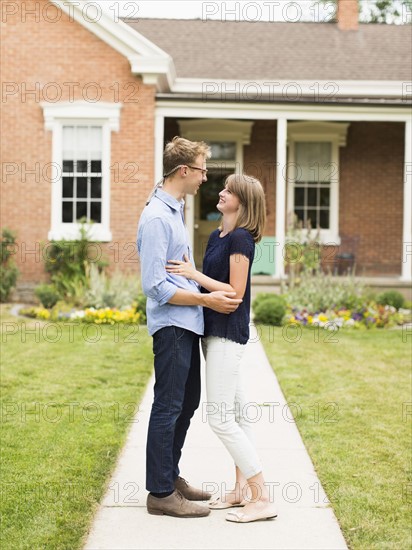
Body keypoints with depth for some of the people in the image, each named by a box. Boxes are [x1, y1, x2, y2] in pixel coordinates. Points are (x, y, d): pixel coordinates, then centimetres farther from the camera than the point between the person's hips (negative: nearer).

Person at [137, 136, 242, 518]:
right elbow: (156, 287, -21)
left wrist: (211, 290, 20)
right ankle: (160, 493, 6)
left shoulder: (174, 211, 14)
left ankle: (170, 476, 29)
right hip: (171, 326, -10)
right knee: (168, 408, -3)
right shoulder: (156, 218, -17)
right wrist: (207, 300, -18)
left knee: (187, 403, 17)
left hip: (187, 326, 10)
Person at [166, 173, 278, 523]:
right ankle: (242, 489, 22)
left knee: (220, 418, -10)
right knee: (237, 413, 14)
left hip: (228, 333, -10)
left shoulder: (240, 239, -14)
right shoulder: (217, 236, 13)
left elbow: (235, 292, -19)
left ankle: (263, 499, -6)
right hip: (215, 331, 10)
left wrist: (194, 274, -19)